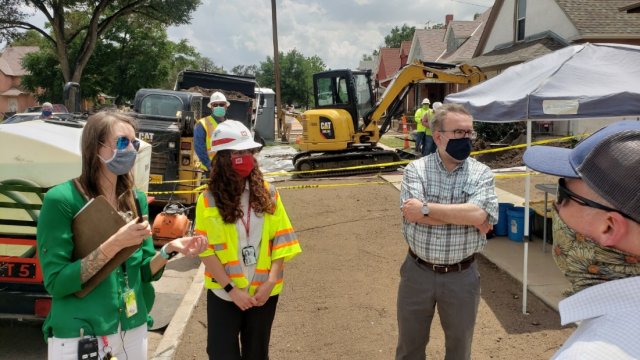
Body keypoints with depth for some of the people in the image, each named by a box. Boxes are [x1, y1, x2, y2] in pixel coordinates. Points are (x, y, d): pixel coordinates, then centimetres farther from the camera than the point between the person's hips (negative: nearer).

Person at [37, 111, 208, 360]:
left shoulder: (136, 200, 2)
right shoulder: (62, 199, -14)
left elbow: (144, 272, 5)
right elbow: (55, 282, -16)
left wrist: (170, 249, -13)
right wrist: (114, 244, -24)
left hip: (133, 329, 5)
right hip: (78, 335, -5)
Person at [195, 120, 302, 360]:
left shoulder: (267, 193, -1)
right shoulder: (209, 199, -8)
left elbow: (281, 239, -1)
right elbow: (205, 249, -9)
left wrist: (270, 281, -9)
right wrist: (231, 288, -13)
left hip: (264, 291, 3)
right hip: (223, 293, -2)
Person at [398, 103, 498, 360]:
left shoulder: (482, 173, -4)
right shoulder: (415, 169, -5)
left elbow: (479, 214, -22)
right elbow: (412, 213, -21)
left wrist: (426, 208, -21)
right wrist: (465, 216, -19)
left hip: (462, 276, 0)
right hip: (417, 272, 0)